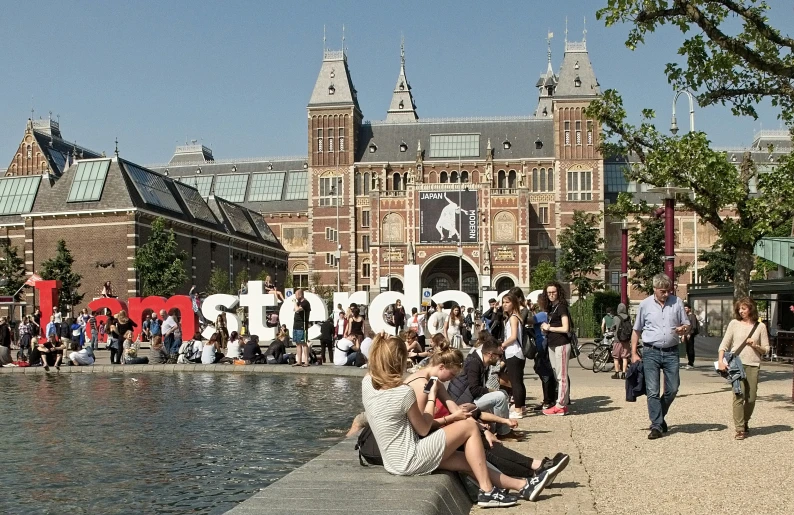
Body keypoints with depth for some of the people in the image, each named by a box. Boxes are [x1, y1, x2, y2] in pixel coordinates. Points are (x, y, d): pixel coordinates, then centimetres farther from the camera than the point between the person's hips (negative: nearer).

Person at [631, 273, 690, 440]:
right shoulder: (645, 305, 2)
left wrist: (683, 329, -13)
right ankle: (656, 426, 1)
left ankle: (660, 416, 28)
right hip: (651, 352, -2)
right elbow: (636, 331, 9)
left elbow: (687, 325, 12)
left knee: (672, 389, 5)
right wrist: (634, 353, 3)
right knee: (652, 391, -4)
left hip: (671, 352, 2)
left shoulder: (677, 302, 5)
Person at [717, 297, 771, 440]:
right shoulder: (734, 323, 6)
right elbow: (724, 344, 5)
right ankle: (740, 429, -9)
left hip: (753, 365, 1)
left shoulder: (760, 326, 7)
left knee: (751, 398, 3)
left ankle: (745, 422, 28)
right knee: (738, 395, -11)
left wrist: (755, 346, -9)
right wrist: (720, 360, -7)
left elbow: (766, 349, 10)